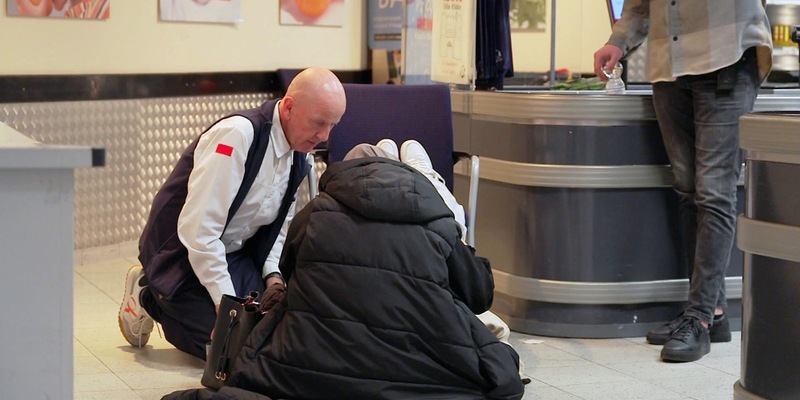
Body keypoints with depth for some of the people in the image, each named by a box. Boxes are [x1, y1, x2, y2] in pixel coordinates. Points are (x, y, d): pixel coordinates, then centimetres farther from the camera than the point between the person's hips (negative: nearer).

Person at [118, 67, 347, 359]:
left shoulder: (298, 153, 0)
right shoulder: (238, 134, -27)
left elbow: (281, 223, 14)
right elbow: (198, 230, -29)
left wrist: (273, 274, -3)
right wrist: (226, 302, -25)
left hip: (236, 253, 8)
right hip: (183, 255, -8)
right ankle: (149, 299, 8)